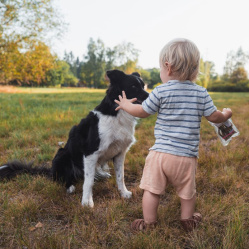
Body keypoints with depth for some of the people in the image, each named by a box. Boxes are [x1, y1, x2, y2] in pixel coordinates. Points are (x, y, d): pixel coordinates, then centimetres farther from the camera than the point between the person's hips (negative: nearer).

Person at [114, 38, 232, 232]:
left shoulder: (161, 91, -6)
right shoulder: (201, 93, 1)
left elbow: (142, 112, 2)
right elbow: (214, 116, 6)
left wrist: (126, 105, 22)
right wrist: (226, 114, 29)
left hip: (160, 153, -2)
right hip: (187, 156, 3)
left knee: (152, 189, 10)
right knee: (187, 192, 20)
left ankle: (149, 223, 19)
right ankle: (188, 220, 37)